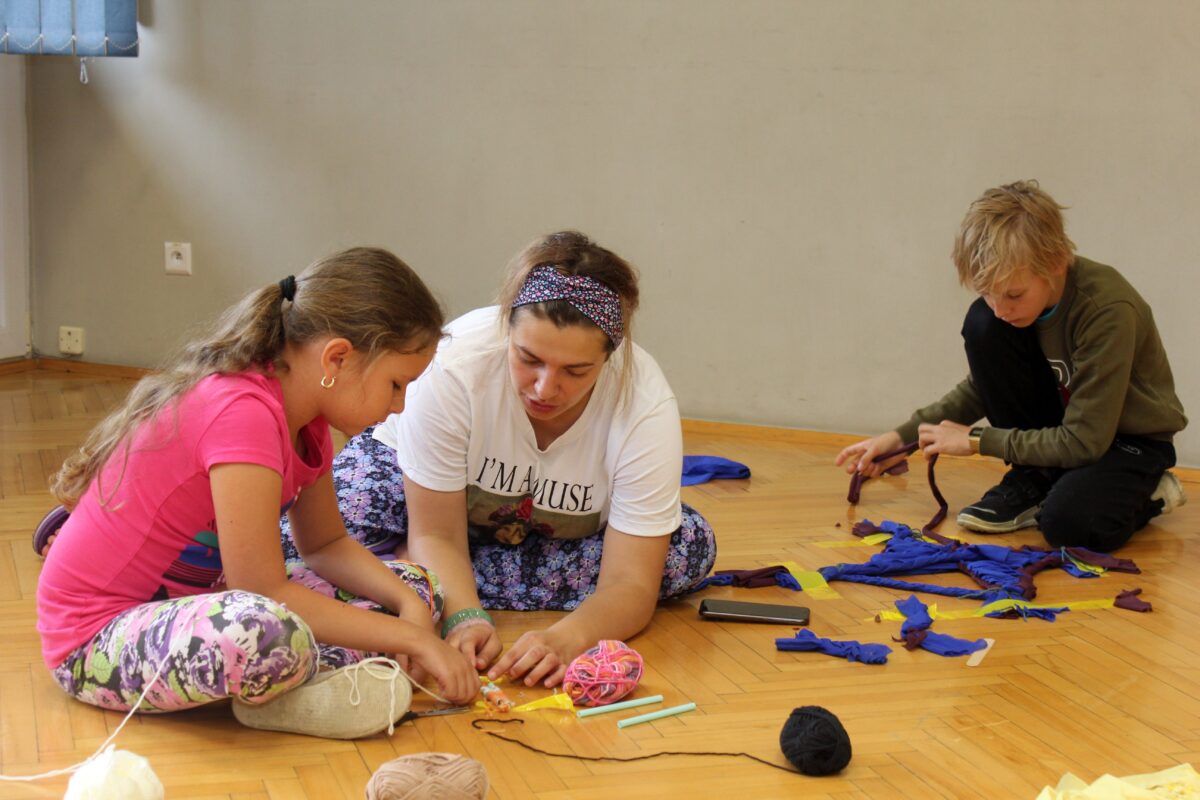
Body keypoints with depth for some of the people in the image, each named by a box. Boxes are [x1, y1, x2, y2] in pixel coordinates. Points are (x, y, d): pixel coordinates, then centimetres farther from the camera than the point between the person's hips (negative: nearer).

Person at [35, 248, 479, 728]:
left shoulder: (305, 419, 2)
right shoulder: (242, 414, -27)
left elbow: (326, 544, 11)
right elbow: (265, 591, -27)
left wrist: (410, 604, -8)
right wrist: (411, 637, -22)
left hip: (194, 599, 10)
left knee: (416, 587, 4)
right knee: (271, 635, -41)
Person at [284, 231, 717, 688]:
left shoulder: (648, 406, -32)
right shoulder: (455, 365, -36)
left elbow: (629, 584, -32)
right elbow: (435, 535, -28)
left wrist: (569, 637, -52)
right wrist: (465, 619, -46)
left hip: (563, 528, 4)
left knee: (690, 548, -26)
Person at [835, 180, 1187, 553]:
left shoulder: (1109, 309, -31)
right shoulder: (1006, 298, -13)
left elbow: (1083, 442, -28)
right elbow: (985, 385, 5)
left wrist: (977, 440, -22)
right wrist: (903, 436, -6)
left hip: (1131, 438, -6)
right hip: (1065, 428, 6)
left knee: (1069, 522, -37)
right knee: (982, 325, -19)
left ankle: (1149, 493, -1)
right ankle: (1032, 481, -4)